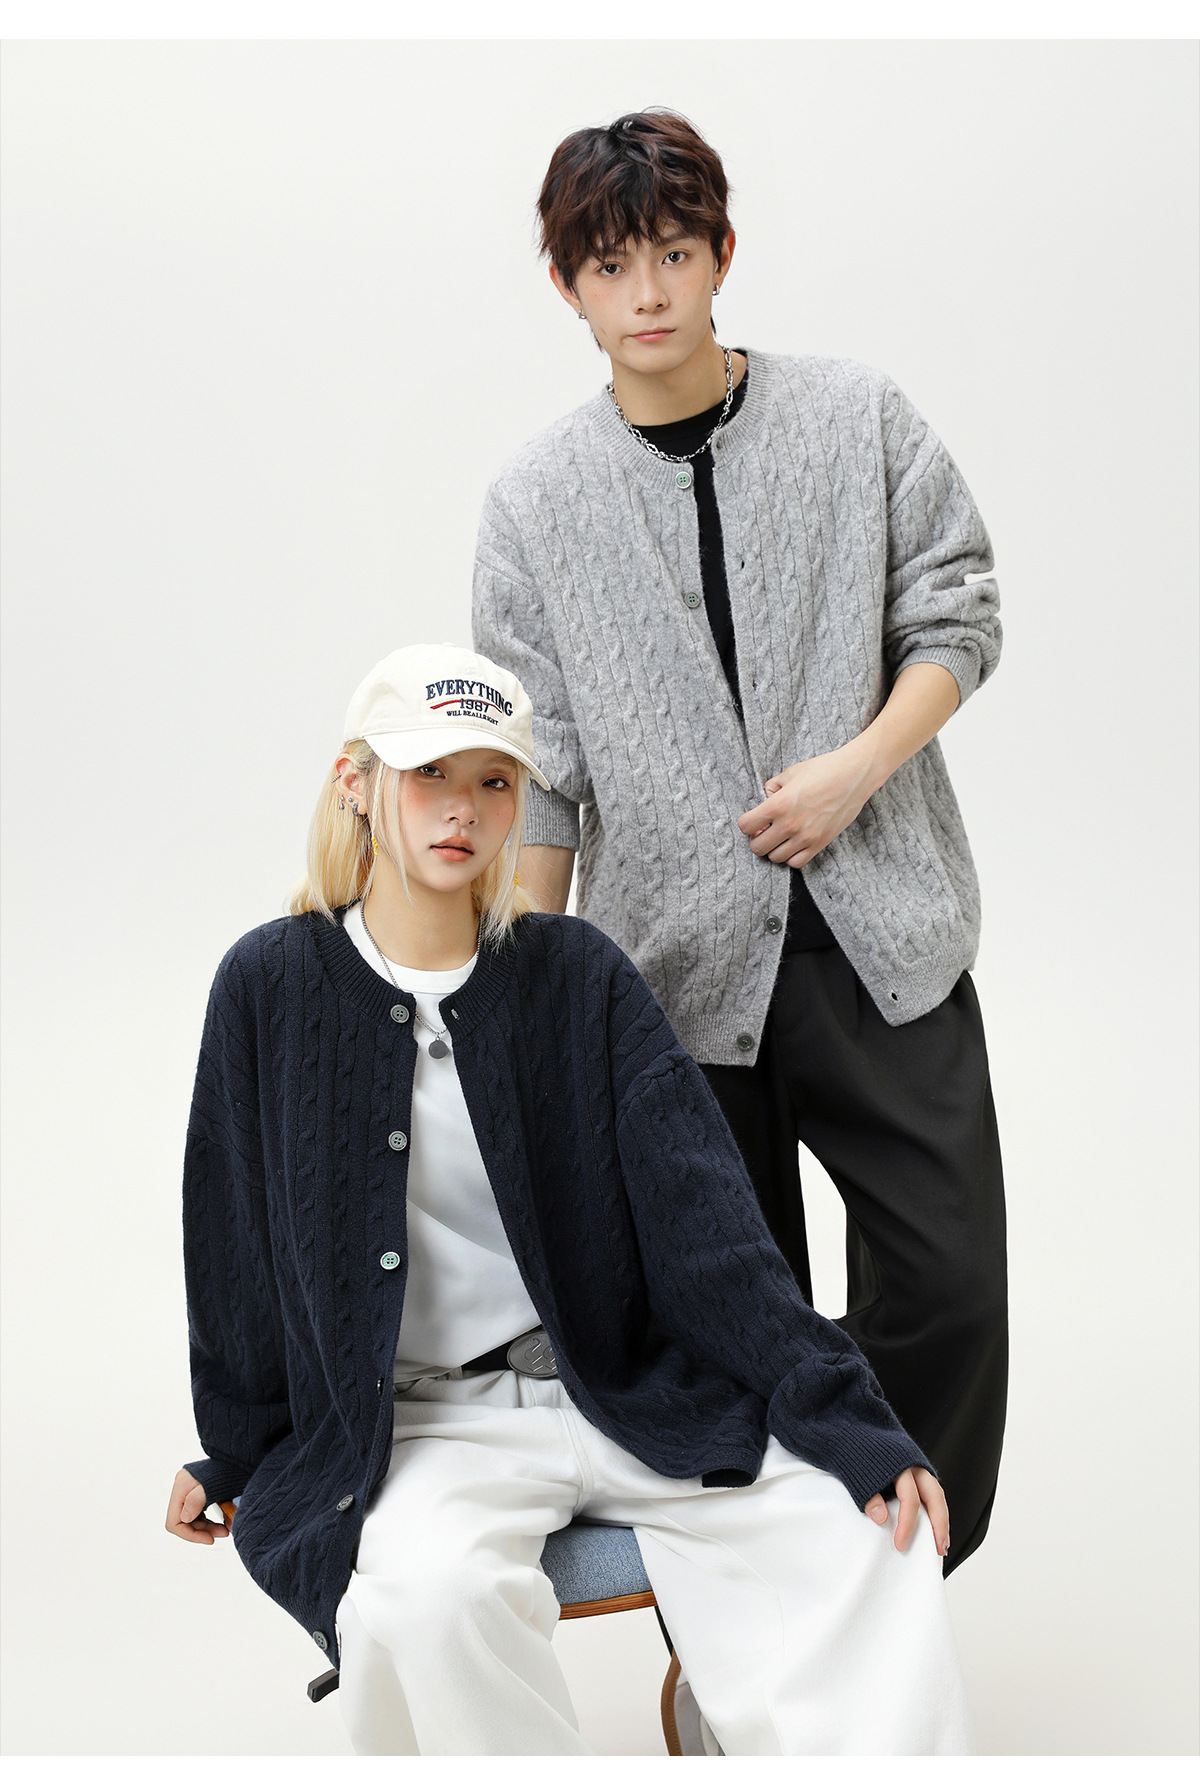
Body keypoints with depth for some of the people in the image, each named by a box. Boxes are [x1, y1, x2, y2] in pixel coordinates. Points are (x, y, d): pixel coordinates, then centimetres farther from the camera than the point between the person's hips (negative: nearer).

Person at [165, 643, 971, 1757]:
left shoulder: (579, 974, 4)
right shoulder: (273, 986, 1)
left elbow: (701, 1211, -4)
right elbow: (234, 1241, 9)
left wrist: (845, 1417, -14)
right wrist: (232, 1455, 15)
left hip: (626, 1401, 2)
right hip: (410, 1426, -1)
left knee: (876, 1537, -21)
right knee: (433, 1590, -35)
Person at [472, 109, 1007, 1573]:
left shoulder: (861, 421, 3)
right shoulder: (534, 501, 3)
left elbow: (957, 616, 6)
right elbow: (537, 764, 4)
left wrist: (859, 765, -11)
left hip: (881, 927, 0)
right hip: (679, 959, 0)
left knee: (947, 1273, -2)